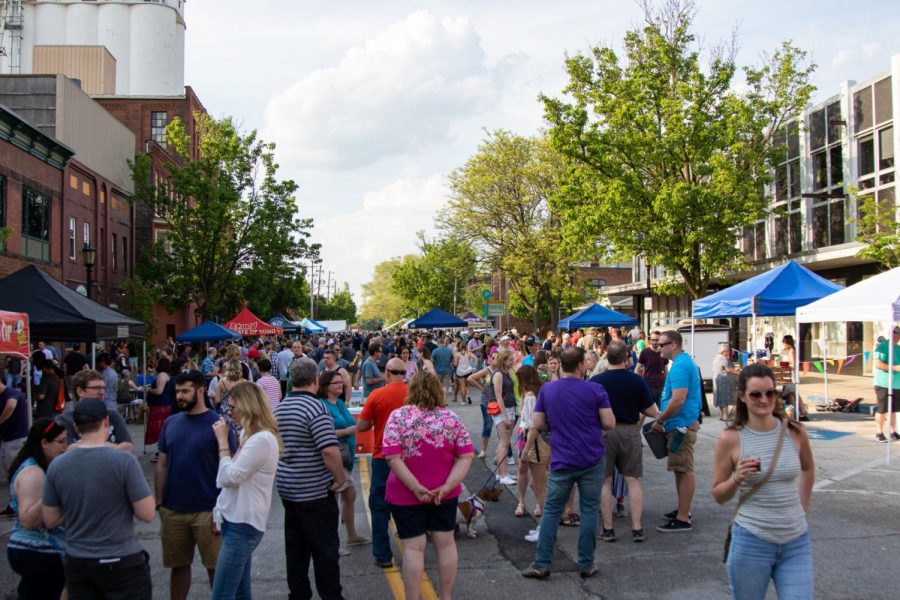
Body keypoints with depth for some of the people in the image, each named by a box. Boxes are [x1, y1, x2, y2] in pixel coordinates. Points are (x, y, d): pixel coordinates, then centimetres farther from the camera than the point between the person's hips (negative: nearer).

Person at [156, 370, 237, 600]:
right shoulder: (170, 423, 5)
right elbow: (161, 466, 10)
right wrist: (159, 503, 4)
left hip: (207, 510, -4)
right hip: (173, 510, 4)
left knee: (216, 567, 6)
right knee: (178, 565, 15)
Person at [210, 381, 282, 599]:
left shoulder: (262, 439, -19)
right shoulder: (251, 436, 14)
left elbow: (230, 477, -19)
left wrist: (222, 441, -11)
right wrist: (220, 511, 16)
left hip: (243, 524, -10)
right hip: (238, 521, 10)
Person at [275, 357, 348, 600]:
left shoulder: (280, 408, 7)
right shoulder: (315, 408, -19)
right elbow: (330, 451, -26)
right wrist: (341, 479, -13)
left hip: (287, 488, 8)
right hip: (315, 491, -8)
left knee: (295, 546, 15)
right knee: (325, 549, 3)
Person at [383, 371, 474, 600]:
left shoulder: (398, 416, -9)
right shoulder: (451, 418, -2)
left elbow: (392, 457, -17)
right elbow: (466, 456, -7)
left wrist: (416, 488, -16)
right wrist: (447, 486, -12)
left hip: (406, 495, -2)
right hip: (444, 493, 3)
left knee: (413, 547, 5)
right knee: (445, 542, 13)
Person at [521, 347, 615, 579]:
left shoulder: (546, 390, -1)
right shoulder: (595, 390, -7)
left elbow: (538, 424, 1)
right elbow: (610, 423, -7)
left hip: (562, 461, 1)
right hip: (592, 460, -1)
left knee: (551, 511, 8)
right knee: (589, 511, 9)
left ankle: (541, 564, 9)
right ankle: (586, 564, 15)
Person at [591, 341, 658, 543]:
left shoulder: (596, 381, -9)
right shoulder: (637, 381, -7)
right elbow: (652, 411, -3)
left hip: (604, 433, -1)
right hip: (630, 431, 1)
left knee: (605, 481, 7)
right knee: (633, 480, 7)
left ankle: (608, 528, 11)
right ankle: (637, 528, 8)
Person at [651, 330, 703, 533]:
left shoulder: (680, 366, -19)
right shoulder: (686, 361, 15)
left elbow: (678, 400, -26)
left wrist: (660, 420, -15)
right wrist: (664, 419, 20)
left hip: (681, 425, -11)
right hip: (683, 423, 11)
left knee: (684, 470, -6)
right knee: (682, 469, 17)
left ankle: (683, 519, -2)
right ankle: (683, 510, 28)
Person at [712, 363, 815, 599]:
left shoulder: (794, 432, -1)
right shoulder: (731, 439, -9)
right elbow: (718, 495, -1)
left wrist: (802, 507, 15)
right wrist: (737, 479, -19)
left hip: (796, 544, 2)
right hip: (752, 543, -2)